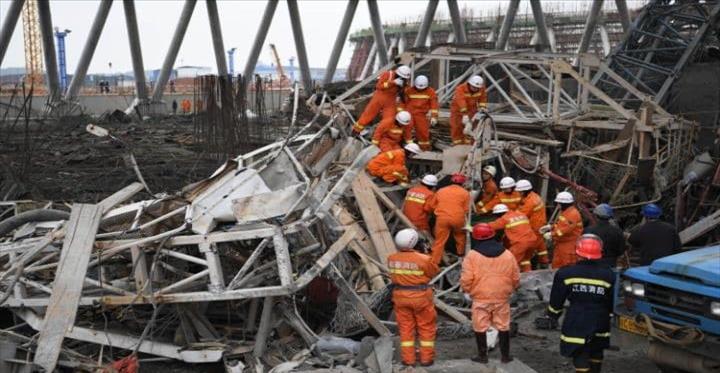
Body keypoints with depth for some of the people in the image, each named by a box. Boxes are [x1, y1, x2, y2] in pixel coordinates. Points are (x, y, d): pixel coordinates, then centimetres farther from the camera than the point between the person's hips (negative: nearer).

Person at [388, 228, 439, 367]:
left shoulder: (392, 259, -7)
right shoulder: (423, 259, -21)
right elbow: (434, 272, -4)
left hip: (400, 296, 4)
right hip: (421, 296, -3)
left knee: (405, 328, 13)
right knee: (426, 327, 12)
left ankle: (408, 359, 16)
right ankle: (426, 358, 18)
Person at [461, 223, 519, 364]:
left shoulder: (472, 255, -11)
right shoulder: (507, 255, -1)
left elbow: (466, 279, -13)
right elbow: (516, 278, 5)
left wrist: (468, 290, 6)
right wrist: (509, 290, 23)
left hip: (480, 298, -2)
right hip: (502, 298, 3)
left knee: (480, 327, 10)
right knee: (503, 326, 14)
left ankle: (482, 356, 15)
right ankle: (505, 355, 21)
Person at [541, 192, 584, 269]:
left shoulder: (573, 214, -22)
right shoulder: (564, 212, 13)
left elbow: (565, 228, -30)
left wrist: (551, 235, -27)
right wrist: (550, 227, 6)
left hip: (569, 245, -11)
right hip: (561, 243, 11)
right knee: (557, 264, 17)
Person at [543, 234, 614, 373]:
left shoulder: (565, 273, -8)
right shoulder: (608, 275, -3)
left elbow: (556, 300, 0)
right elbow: (612, 303, 5)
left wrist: (553, 316, 14)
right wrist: (610, 319, 18)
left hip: (577, 323, -3)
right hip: (600, 324, 3)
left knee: (580, 357, 1)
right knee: (596, 353, 22)